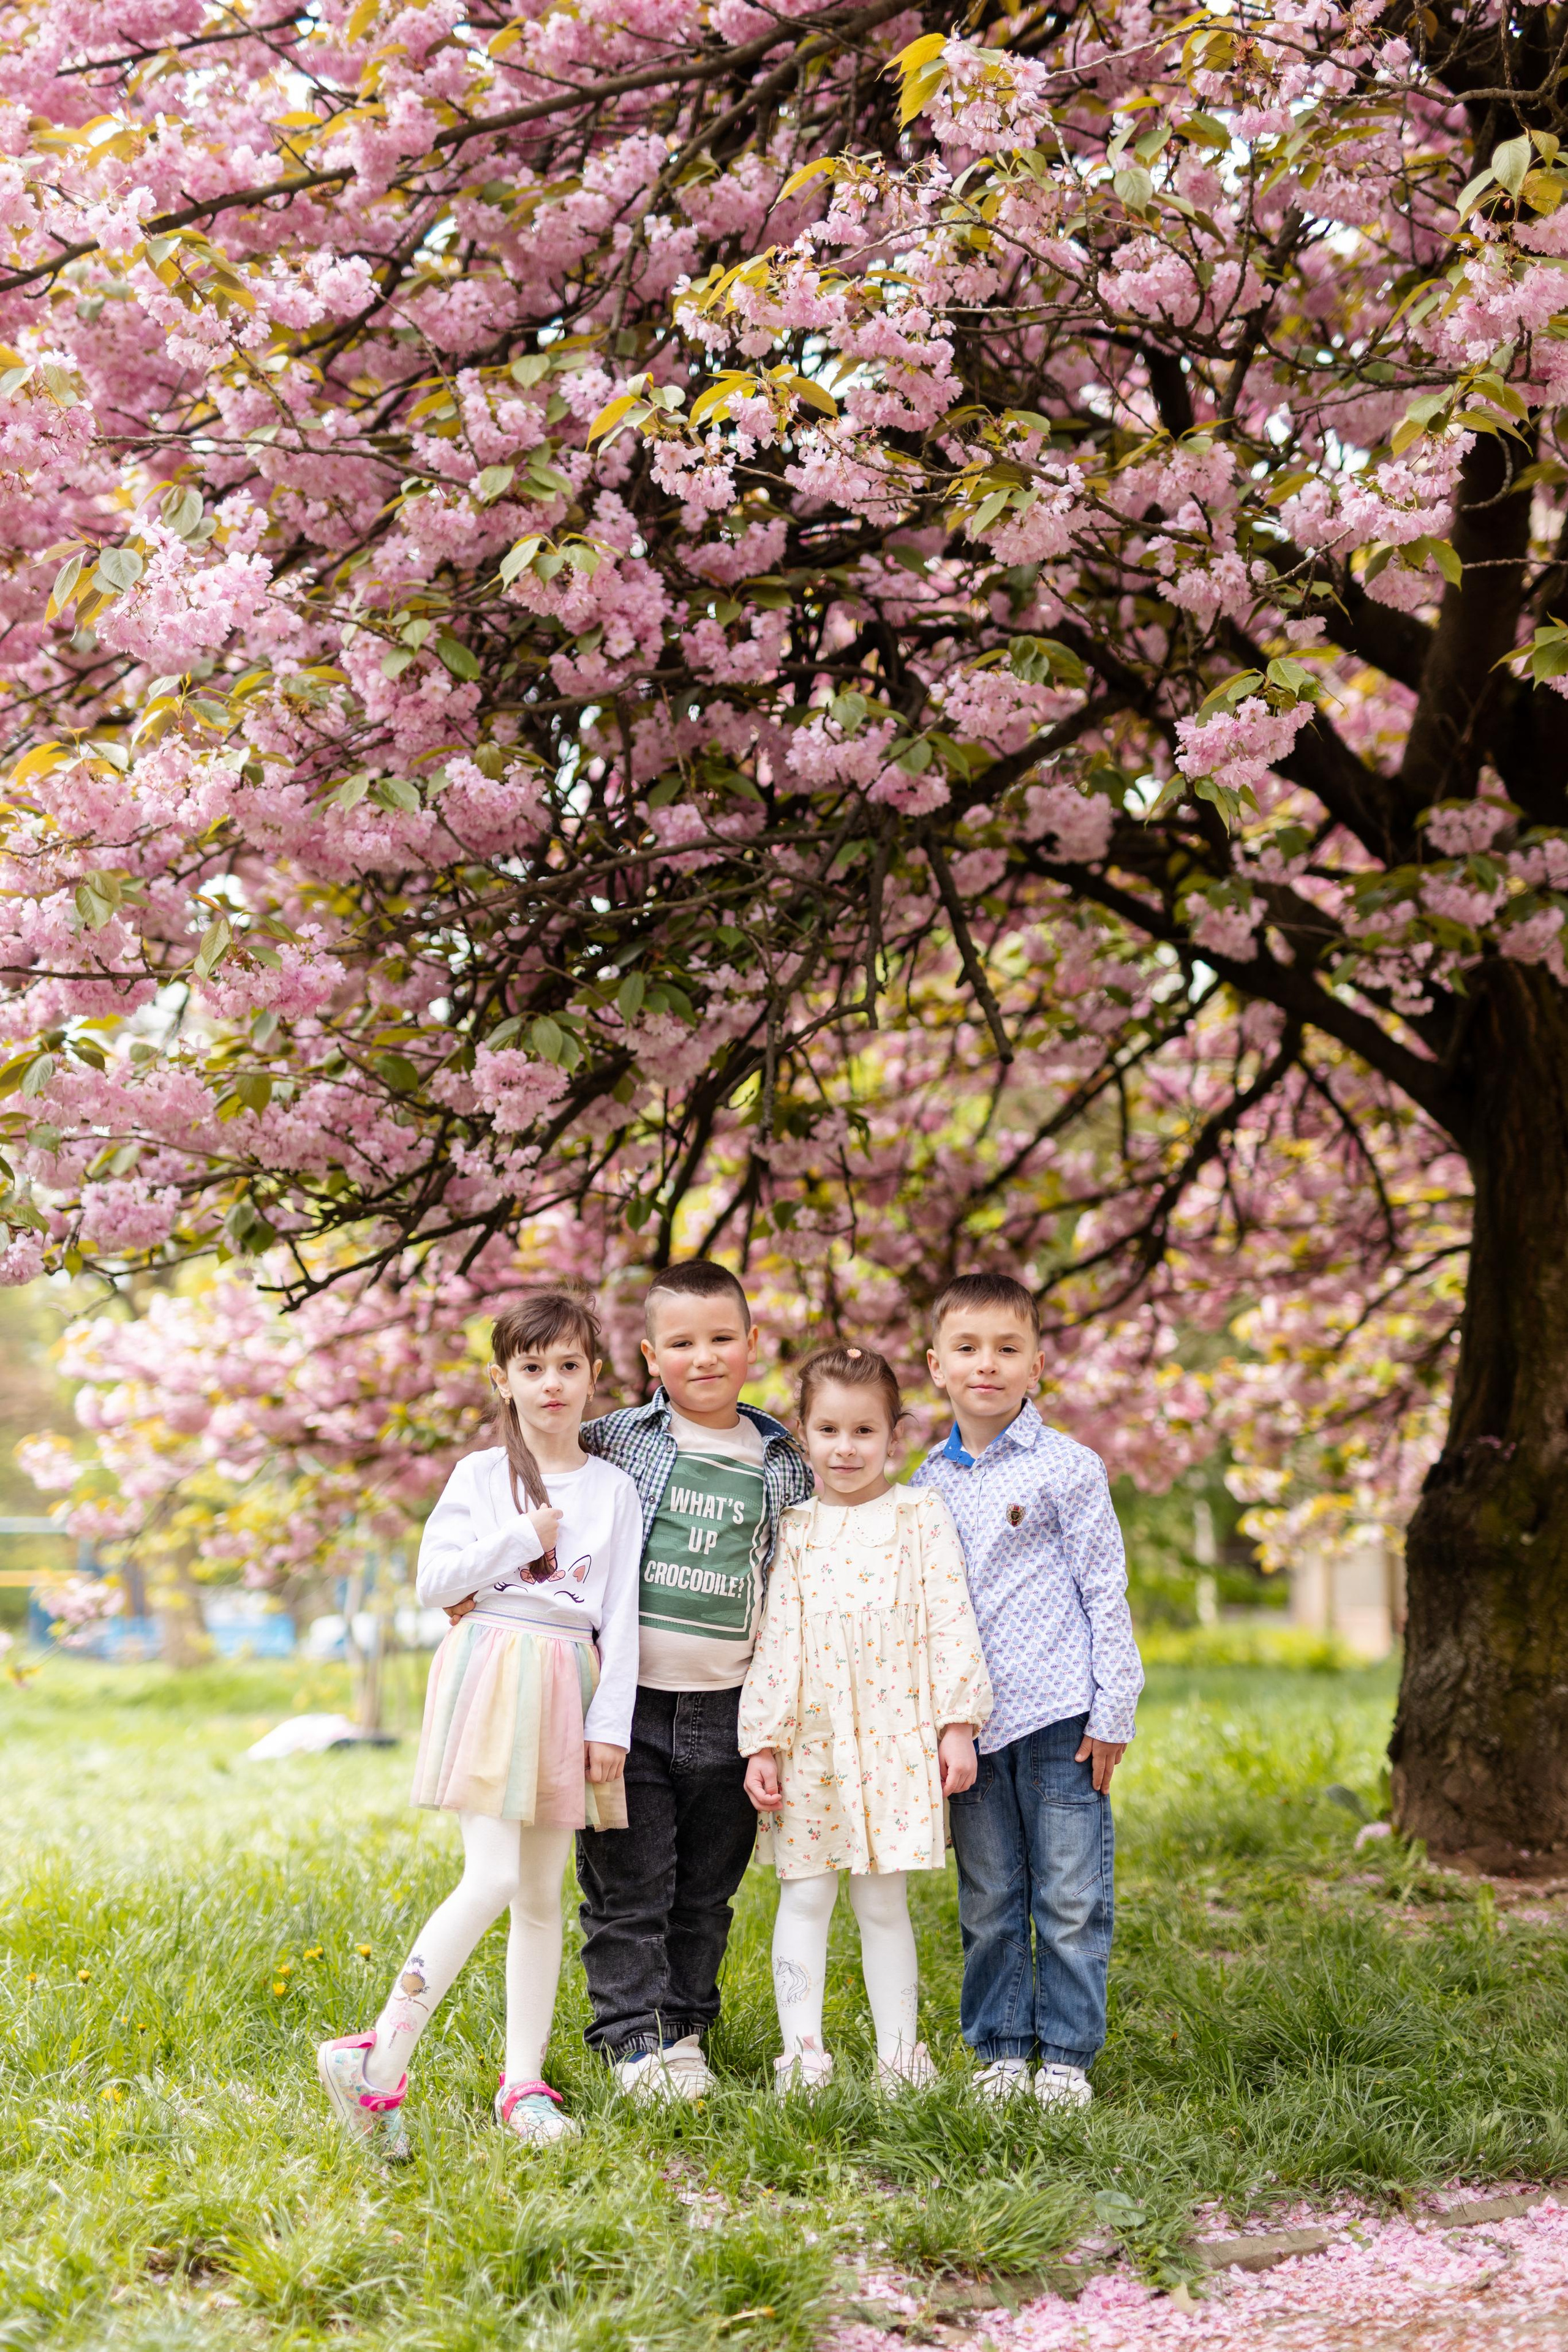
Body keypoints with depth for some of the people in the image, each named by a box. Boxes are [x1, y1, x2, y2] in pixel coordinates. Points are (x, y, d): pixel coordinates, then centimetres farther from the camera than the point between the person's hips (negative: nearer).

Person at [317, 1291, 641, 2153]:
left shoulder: (614, 1489, 8)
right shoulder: (481, 1475, 3)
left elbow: (621, 1616, 7)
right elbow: (434, 1581, -2)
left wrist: (611, 1723, 1)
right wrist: (524, 1538, -8)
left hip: (569, 1687, 3)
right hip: (488, 1675, -3)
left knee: (541, 1894, 7)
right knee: (491, 1880, -16)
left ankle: (522, 2082, 13)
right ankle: (379, 2061, -14)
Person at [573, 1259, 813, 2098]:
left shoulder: (784, 1467, 7)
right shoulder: (611, 1444, 0)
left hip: (727, 1712, 2)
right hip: (627, 1703, -2)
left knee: (706, 1889, 11)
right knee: (628, 1886, 1)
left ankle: (684, 2027, 24)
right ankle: (635, 2036, 11)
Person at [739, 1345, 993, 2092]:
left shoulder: (922, 1517, 1)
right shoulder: (793, 1530, 6)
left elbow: (950, 1624, -1)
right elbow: (775, 1639, 5)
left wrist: (958, 1726, -6)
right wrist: (761, 1744, 1)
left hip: (895, 1739, -1)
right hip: (809, 1741, 2)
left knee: (883, 1900, 5)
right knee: (804, 1896, 3)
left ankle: (899, 2055, 14)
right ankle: (801, 2054, 8)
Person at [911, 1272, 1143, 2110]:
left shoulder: (1067, 1468, -3)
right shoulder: (928, 1482, 9)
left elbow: (1106, 1592, -3)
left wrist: (1112, 1714, -6)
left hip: (1058, 1716, -4)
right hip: (968, 1721, 4)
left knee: (1071, 1899, 1)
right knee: (988, 1901, 9)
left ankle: (1067, 2055, 12)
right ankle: (1001, 2049, 20)